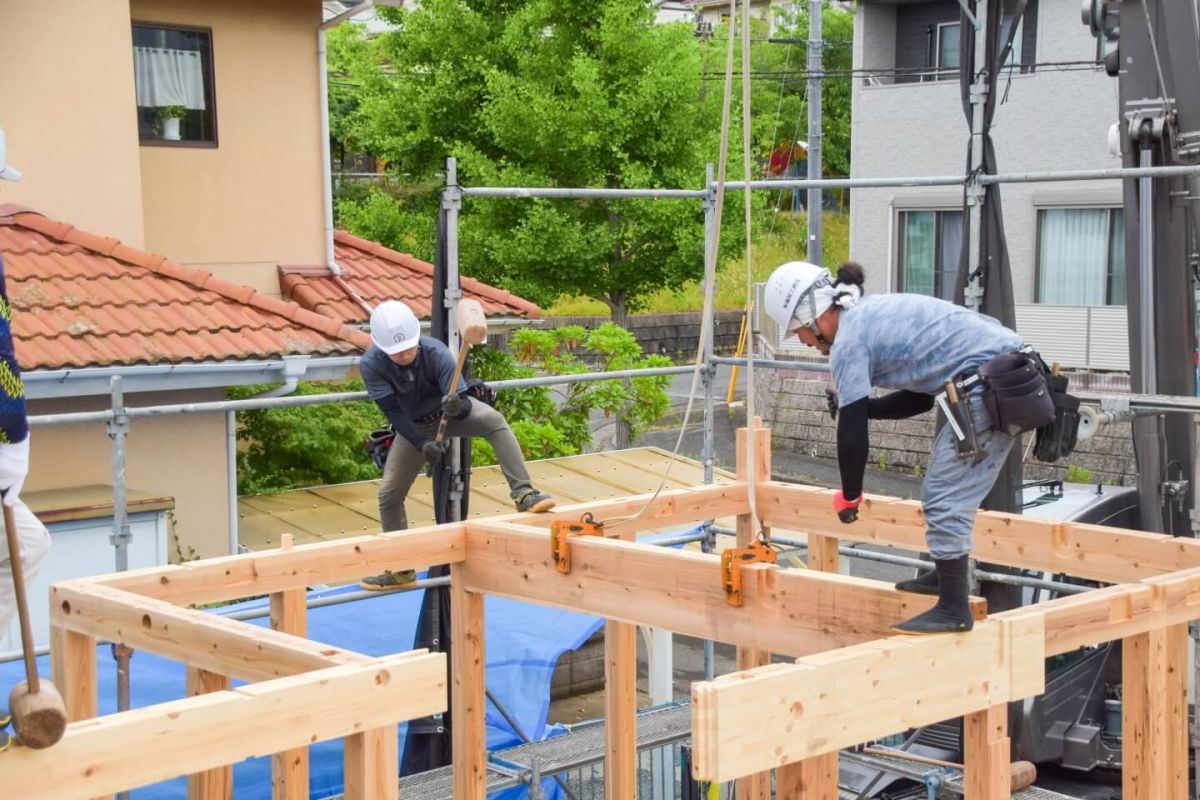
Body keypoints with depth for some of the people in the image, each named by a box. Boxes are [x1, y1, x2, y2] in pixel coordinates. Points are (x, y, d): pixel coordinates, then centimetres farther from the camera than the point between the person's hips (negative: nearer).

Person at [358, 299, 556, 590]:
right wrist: (422, 445, -39)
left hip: (452, 409, -2)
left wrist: (457, 406, -58)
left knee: (494, 421, -34)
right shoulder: (370, 365, -29)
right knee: (389, 493, -2)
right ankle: (400, 569, 14)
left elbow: (464, 406, -34)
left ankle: (524, 495, -37)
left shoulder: (436, 353, -33)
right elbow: (392, 412, -27)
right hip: (414, 425, 2)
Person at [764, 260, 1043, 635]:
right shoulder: (875, 314, 21)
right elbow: (921, 396, 26)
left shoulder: (849, 339, -7)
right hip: (1012, 374, 10)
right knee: (943, 493, 21)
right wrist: (859, 403, 22)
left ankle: (954, 609, -5)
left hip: (990, 387, -10)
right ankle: (946, 575, 32)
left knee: (946, 501, -7)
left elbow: (853, 432, -7)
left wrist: (849, 495, 6)